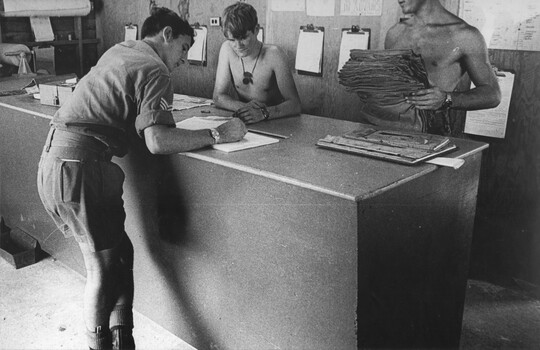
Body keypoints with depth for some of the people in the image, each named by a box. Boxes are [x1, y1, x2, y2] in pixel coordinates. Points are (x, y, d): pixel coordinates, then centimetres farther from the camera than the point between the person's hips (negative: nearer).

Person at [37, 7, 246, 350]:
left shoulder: (118, 51, 19)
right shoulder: (154, 70, -8)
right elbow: (157, 141, -20)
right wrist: (217, 134, -13)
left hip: (51, 161, 9)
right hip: (82, 167, -9)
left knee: (117, 250, 15)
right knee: (104, 265, 4)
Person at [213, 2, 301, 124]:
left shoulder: (273, 54, -15)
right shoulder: (227, 50, -4)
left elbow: (295, 104, -18)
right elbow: (218, 96, -3)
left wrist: (263, 112, -35)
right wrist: (244, 107, -21)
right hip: (244, 123, 2)